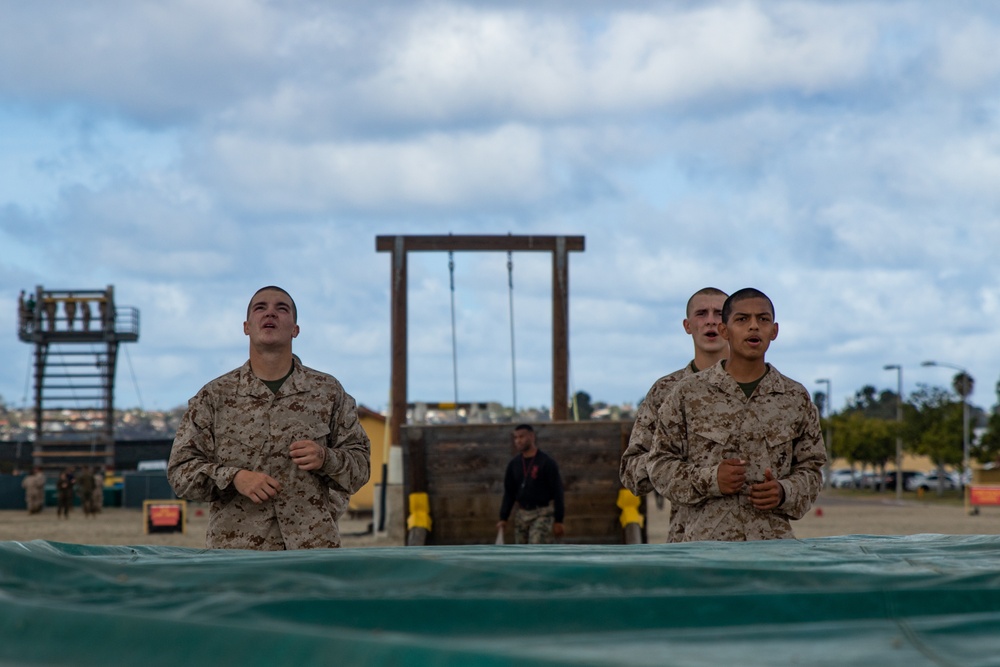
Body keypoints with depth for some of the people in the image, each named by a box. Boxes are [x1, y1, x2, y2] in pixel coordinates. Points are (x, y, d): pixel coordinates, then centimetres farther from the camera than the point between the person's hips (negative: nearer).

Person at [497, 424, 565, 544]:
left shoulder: (547, 462, -7)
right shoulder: (514, 464, 9)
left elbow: (557, 492, -7)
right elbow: (509, 493, 14)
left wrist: (558, 521, -10)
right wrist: (503, 518, 6)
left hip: (542, 513, -6)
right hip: (522, 514, 6)